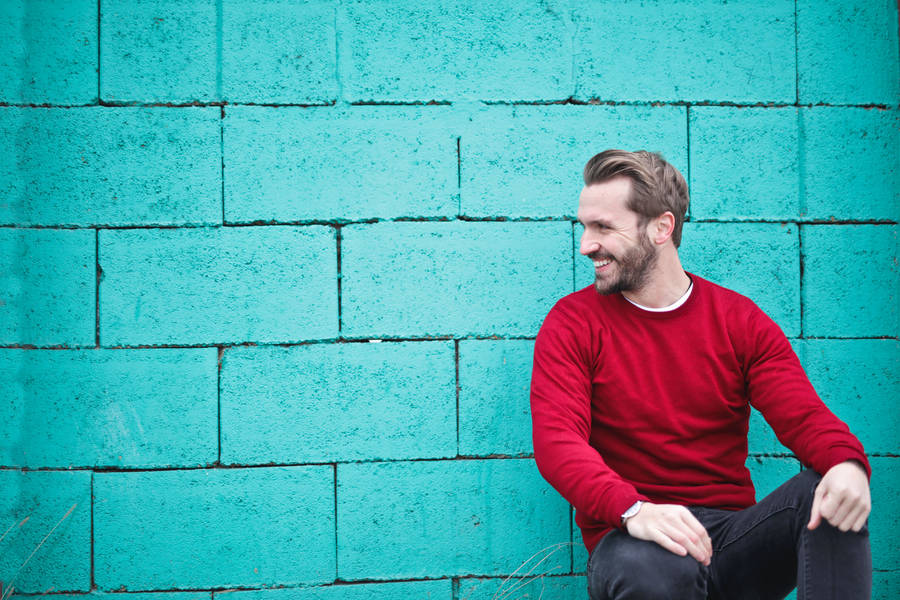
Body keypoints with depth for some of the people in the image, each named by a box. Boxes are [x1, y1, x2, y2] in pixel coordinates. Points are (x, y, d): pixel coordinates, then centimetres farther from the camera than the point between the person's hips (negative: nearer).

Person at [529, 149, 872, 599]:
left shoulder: (739, 321, 8)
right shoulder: (571, 324, 1)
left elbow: (804, 416, -2)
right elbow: (556, 441, -13)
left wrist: (847, 462, -28)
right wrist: (634, 510, -33)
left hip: (732, 530, 3)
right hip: (632, 539, -2)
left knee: (831, 493, -25)